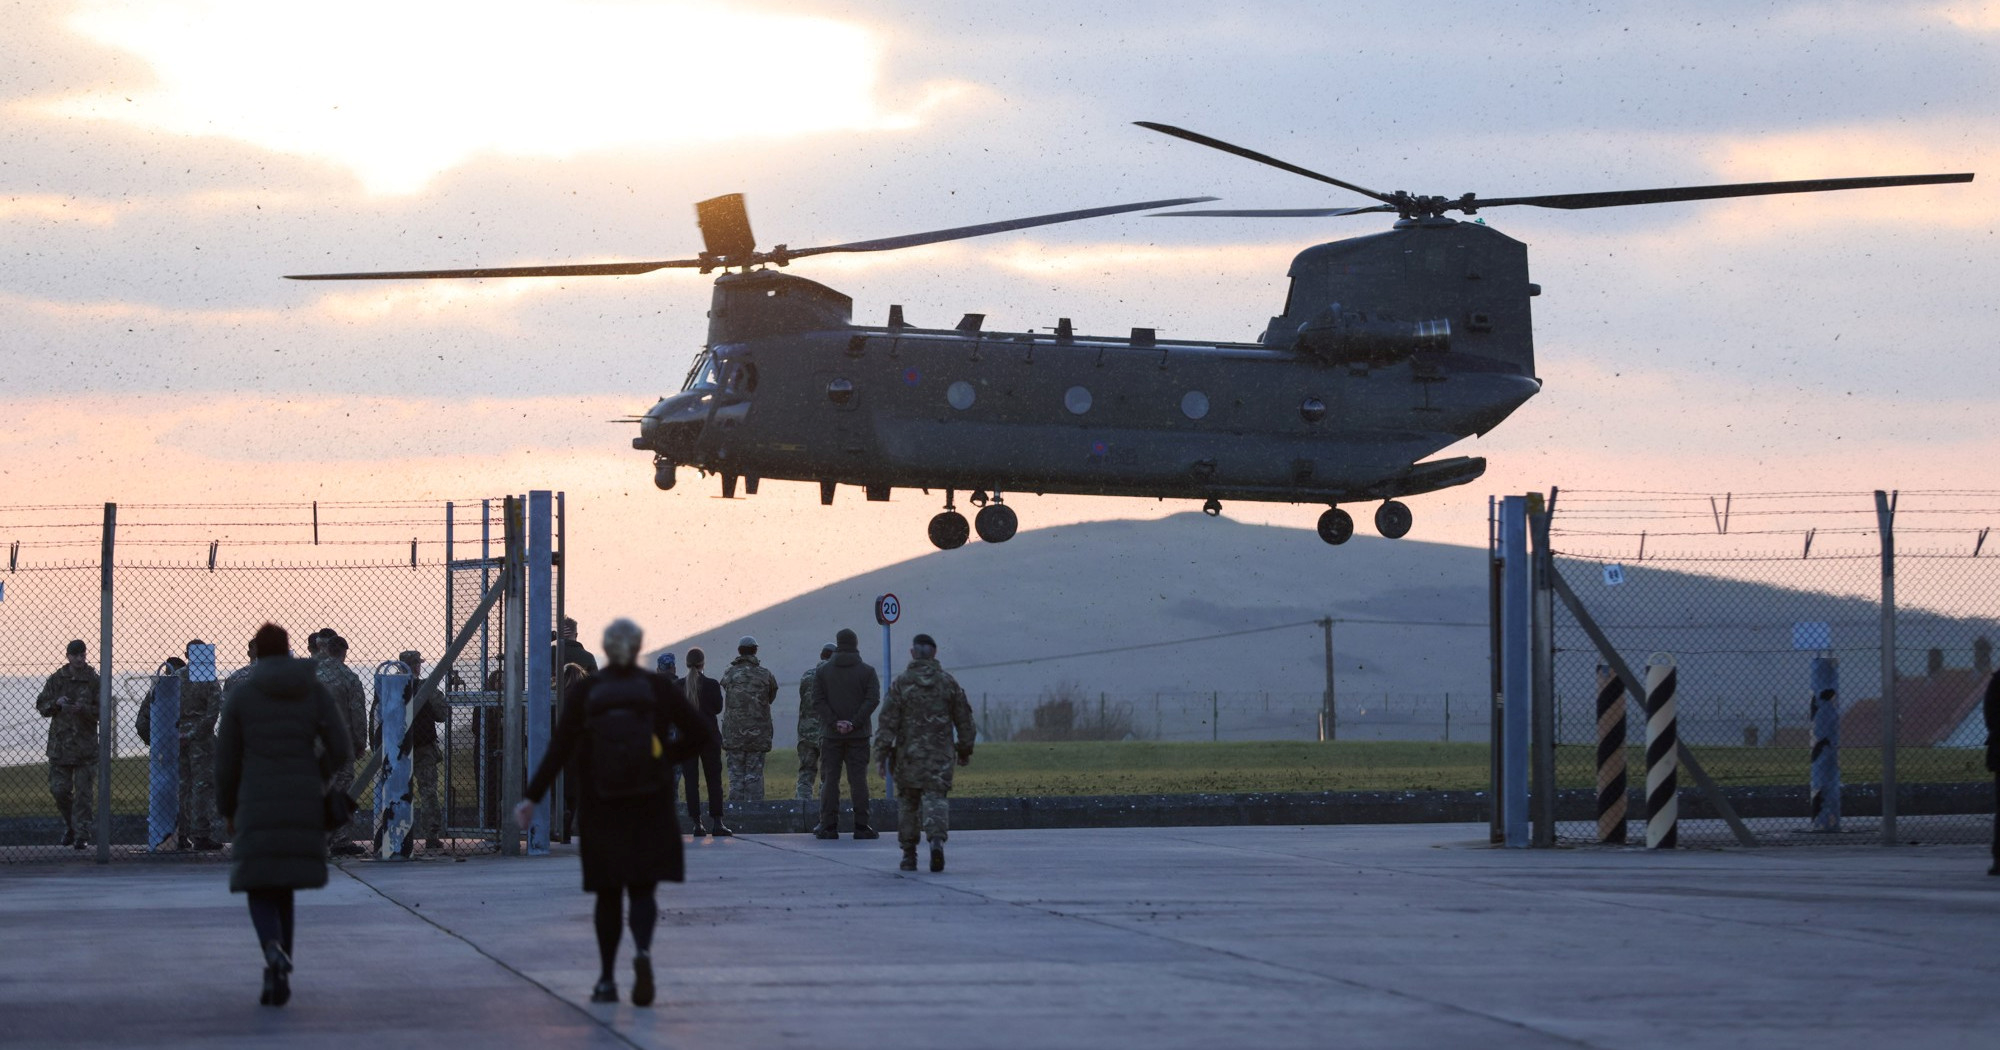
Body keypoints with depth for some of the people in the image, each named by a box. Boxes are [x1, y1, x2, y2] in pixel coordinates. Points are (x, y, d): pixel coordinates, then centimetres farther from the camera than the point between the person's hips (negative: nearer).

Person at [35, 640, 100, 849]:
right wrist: (57, 703, -10)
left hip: (86, 745, -2)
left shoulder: (94, 681, 1)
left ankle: (82, 833, 2)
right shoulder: (57, 679, 7)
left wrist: (82, 709, -19)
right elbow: (41, 705, 10)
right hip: (60, 743, 2)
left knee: (84, 791, -4)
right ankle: (70, 824, 24)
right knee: (59, 789, 2)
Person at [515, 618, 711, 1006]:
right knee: (643, 887, 3)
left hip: (599, 810, 0)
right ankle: (643, 951, -26)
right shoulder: (660, 688, -2)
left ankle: (607, 980, 12)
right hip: (650, 807, 0)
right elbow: (702, 734, -2)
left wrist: (532, 798, -7)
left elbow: (560, 749, -9)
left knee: (608, 893, 12)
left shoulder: (583, 692, -3)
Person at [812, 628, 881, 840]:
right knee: (858, 780, 1)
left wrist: (834, 722, -9)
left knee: (829, 780, 3)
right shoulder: (867, 672, 2)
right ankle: (861, 826, -2)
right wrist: (855, 723, -12)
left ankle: (828, 826, -1)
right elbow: (872, 699, -9)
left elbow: (818, 701, -4)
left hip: (831, 735, 0)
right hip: (858, 735, 0)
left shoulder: (823, 671, 5)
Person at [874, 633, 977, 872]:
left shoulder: (901, 683, -3)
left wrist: (881, 753, -6)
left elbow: (888, 721, -7)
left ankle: (909, 854, 15)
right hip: (940, 754, 0)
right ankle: (937, 840, -30)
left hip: (908, 754, 0)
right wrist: (965, 749, 20)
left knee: (907, 801, 13)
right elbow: (964, 719, 8)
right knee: (935, 799, -3)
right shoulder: (948, 682, 3)